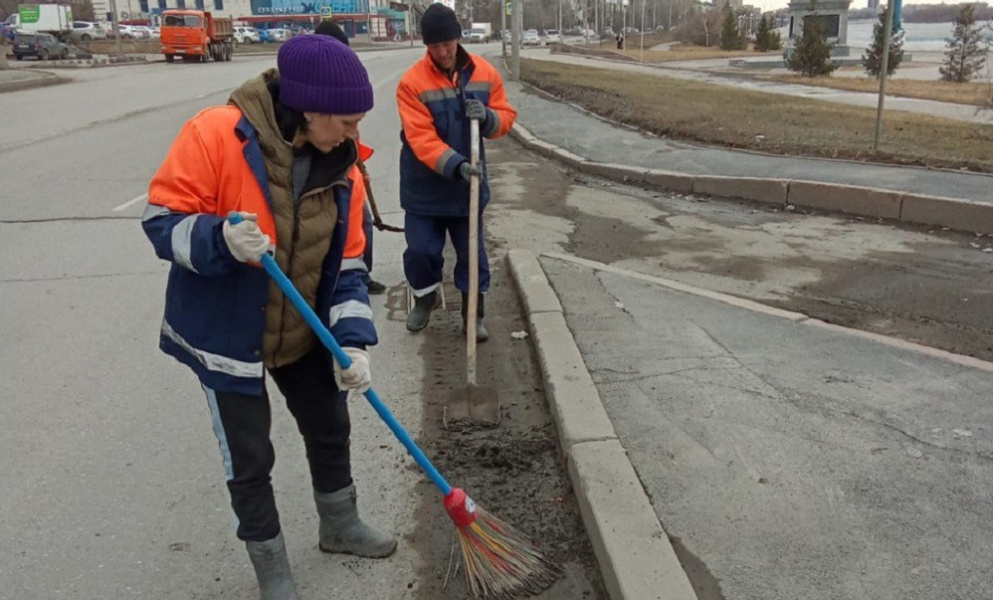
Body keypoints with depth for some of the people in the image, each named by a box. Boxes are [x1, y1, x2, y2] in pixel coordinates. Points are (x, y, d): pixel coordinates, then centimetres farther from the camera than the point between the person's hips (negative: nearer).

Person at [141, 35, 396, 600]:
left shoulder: (338, 163, -7)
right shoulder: (216, 134, -23)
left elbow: (345, 263, -3)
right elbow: (163, 221, -17)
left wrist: (354, 340, -14)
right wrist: (221, 240, -37)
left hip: (304, 335, 5)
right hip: (226, 335, -5)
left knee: (331, 427, 19)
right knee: (250, 459, 6)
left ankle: (340, 525, 46)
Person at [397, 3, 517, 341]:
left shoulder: (485, 73, -4)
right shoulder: (412, 82, -16)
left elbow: (506, 116, 3)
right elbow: (421, 139, -22)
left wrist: (488, 117, -20)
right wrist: (456, 165, -35)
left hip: (468, 184, 2)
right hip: (424, 186, -2)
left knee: (471, 250, 9)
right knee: (421, 249, 6)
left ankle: (473, 312, 26)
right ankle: (425, 298, 34)